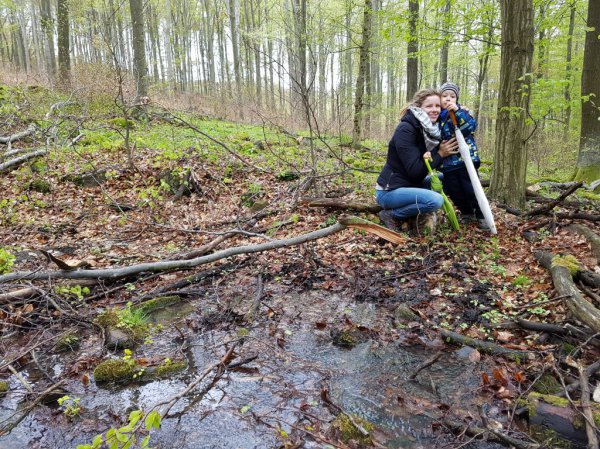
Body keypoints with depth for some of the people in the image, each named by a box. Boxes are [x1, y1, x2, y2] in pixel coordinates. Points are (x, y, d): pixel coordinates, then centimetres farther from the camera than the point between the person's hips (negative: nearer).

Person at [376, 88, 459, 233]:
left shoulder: (431, 129, 5)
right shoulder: (405, 129, -20)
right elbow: (415, 170, -25)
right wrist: (440, 154, -15)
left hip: (408, 186, 9)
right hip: (389, 191, -9)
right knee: (435, 200, -25)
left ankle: (423, 214, 5)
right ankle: (391, 216, -8)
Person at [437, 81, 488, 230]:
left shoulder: (462, 111, 0)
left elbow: (472, 126, -19)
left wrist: (458, 111, -26)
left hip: (465, 158, -4)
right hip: (447, 162, 4)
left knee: (471, 189, -5)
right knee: (454, 192, 9)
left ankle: (481, 215, 14)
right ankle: (466, 212, 32)